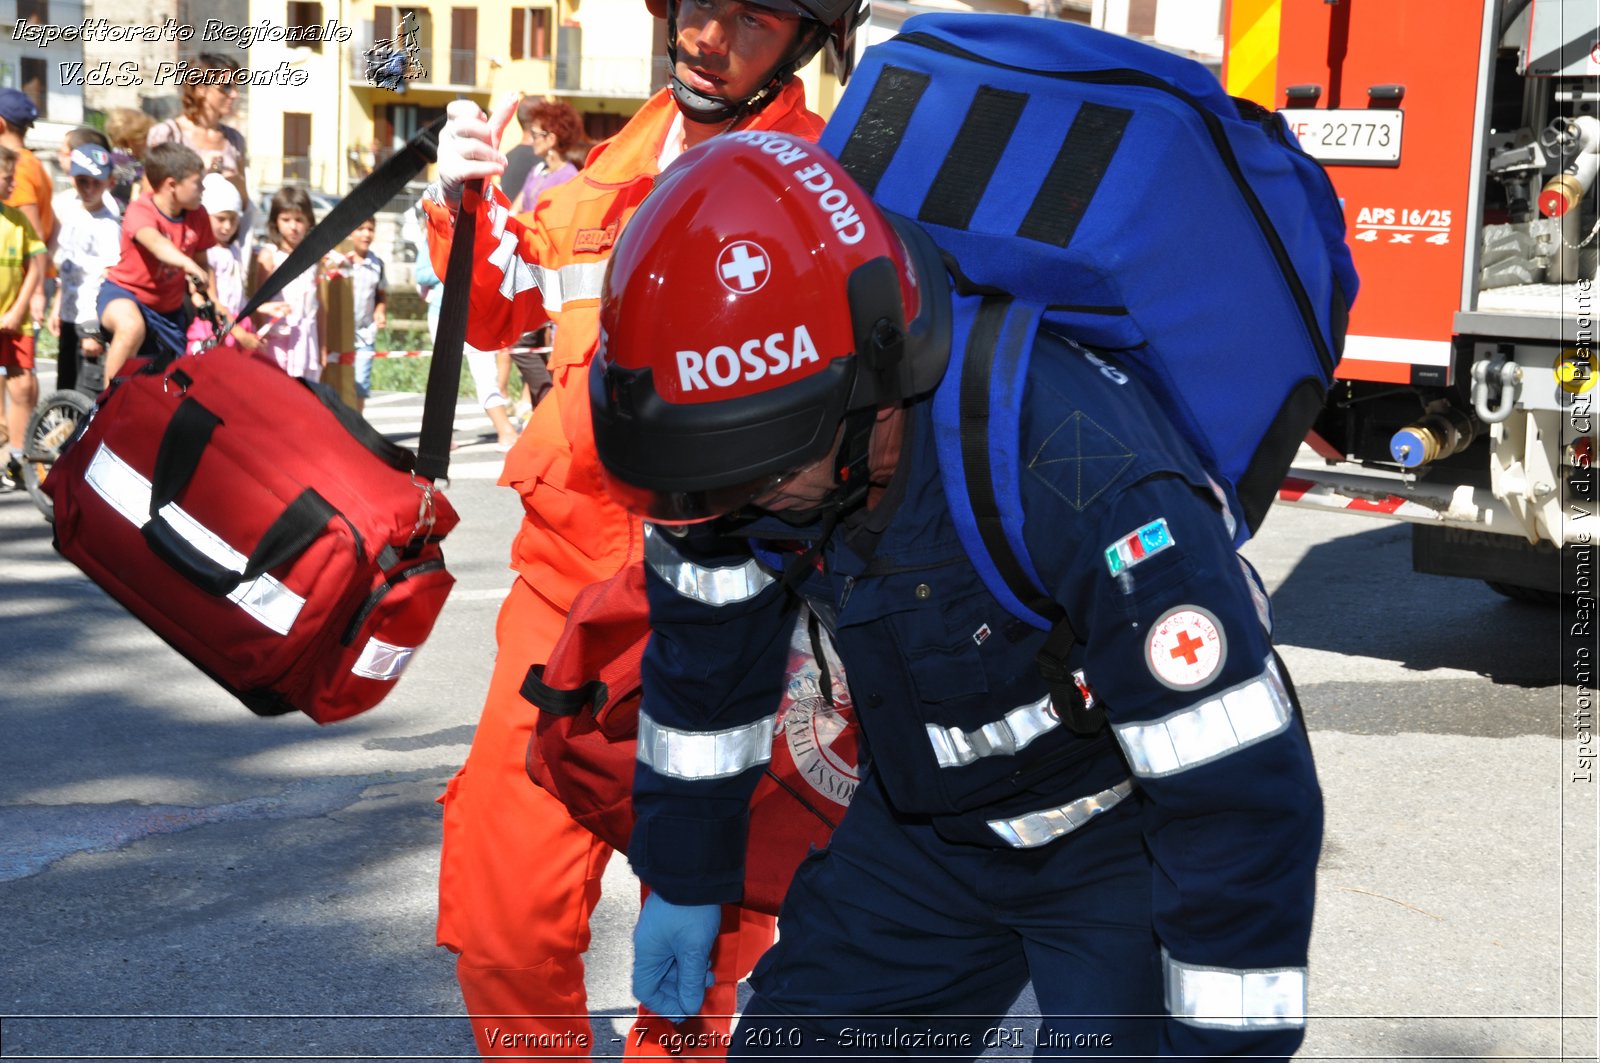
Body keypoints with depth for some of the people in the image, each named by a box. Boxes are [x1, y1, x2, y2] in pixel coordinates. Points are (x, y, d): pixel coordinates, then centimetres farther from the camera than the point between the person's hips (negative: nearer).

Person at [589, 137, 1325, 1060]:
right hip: (927, 830, 5)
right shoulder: (749, 462, -19)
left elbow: (1244, 793, -31)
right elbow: (704, 656, 3)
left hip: (1126, 839, -5)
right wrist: (683, 876, 13)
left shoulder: (1080, 468, -38)